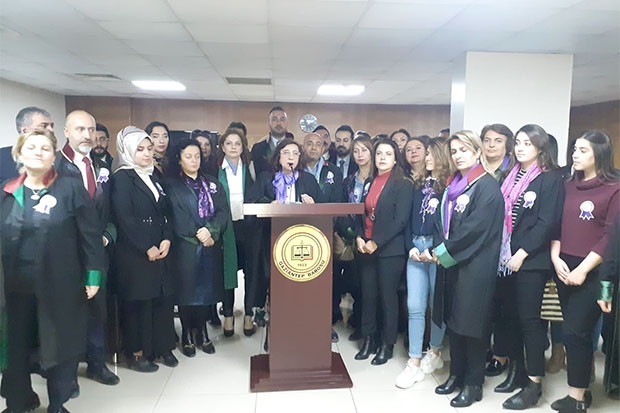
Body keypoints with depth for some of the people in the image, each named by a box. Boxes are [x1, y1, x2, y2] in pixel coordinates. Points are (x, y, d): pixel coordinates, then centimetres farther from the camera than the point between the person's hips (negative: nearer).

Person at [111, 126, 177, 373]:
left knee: (163, 298, 8)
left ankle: (163, 347, 23)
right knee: (138, 302, 2)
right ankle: (136, 354, 17)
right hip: (134, 253, -6)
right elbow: (124, 217, -14)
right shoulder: (122, 177, -6)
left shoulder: (154, 176, 15)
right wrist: (147, 248, -14)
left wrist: (166, 240, -3)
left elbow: (165, 212, 12)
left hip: (160, 251, 6)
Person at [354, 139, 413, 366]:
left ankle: (387, 344, 18)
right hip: (366, 248, 5)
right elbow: (361, 214, 13)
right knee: (368, 295, 10)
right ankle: (369, 339, 24)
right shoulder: (369, 183, 13)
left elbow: (400, 220, -13)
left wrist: (376, 242, -16)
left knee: (387, 296, 4)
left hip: (390, 250, -5)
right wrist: (359, 238, -4)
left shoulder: (403, 185, -5)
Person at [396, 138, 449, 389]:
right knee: (415, 306, 2)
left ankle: (435, 353, 28)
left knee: (437, 303, 8)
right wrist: (411, 246, 2)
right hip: (416, 248, 5)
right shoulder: (420, 185, 16)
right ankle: (414, 363, 8)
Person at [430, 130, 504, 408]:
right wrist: (438, 250, -4)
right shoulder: (453, 185, 13)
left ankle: (473, 384, 16)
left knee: (470, 322, 2)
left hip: (475, 266, -7)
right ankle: (456, 374, 28)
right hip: (451, 263, 7)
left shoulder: (487, 186, -11)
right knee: (452, 320, 13)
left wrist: (443, 252, -12)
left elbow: (475, 229, -18)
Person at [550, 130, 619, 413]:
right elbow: (557, 224, 10)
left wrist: (583, 269, -15)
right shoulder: (569, 186, 11)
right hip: (563, 268, 6)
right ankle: (580, 389, 23)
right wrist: (556, 258, -4)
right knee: (574, 331, 11)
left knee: (575, 332, -7)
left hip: (592, 272, -6)